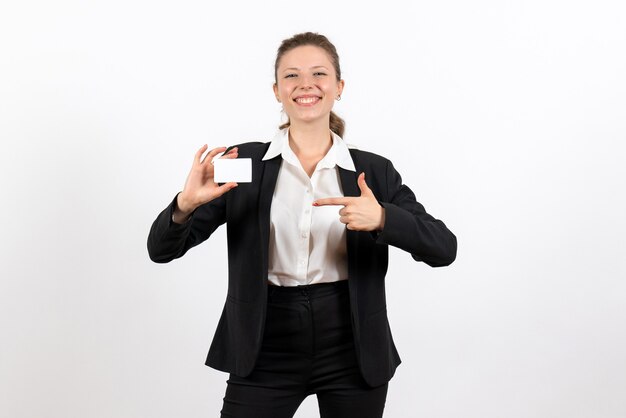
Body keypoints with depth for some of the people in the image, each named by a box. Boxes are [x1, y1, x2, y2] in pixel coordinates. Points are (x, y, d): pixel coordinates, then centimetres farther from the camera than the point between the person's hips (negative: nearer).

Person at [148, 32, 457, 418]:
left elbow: (444, 248, -6)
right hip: (266, 353, -1)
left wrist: (383, 219, -23)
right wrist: (186, 203, -22)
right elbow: (162, 250, -1)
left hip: (352, 353, 1)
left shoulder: (374, 172, 1)